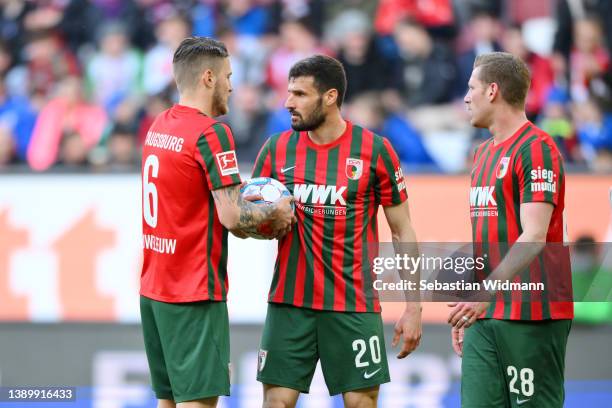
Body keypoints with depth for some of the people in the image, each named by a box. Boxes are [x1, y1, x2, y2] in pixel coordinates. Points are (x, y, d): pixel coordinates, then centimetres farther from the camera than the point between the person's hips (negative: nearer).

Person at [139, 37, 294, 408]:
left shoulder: (160, 126, 11)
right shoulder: (211, 132, -15)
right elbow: (232, 217, -19)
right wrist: (274, 212, -1)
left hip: (153, 288, 8)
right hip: (195, 293, -8)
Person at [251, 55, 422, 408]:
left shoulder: (374, 150, -3)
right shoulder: (277, 148, 4)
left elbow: (403, 231, 2)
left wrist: (414, 307, -2)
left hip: (354, 305, -2)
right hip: (289, 301, 2)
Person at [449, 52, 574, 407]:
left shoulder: (536, 148, -10)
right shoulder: (483, 153, 18)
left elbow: (533, 238, -19)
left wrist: (486, 292, -28)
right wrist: (467, 311, 21)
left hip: (531, 314, -8)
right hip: (486, 315, 8)